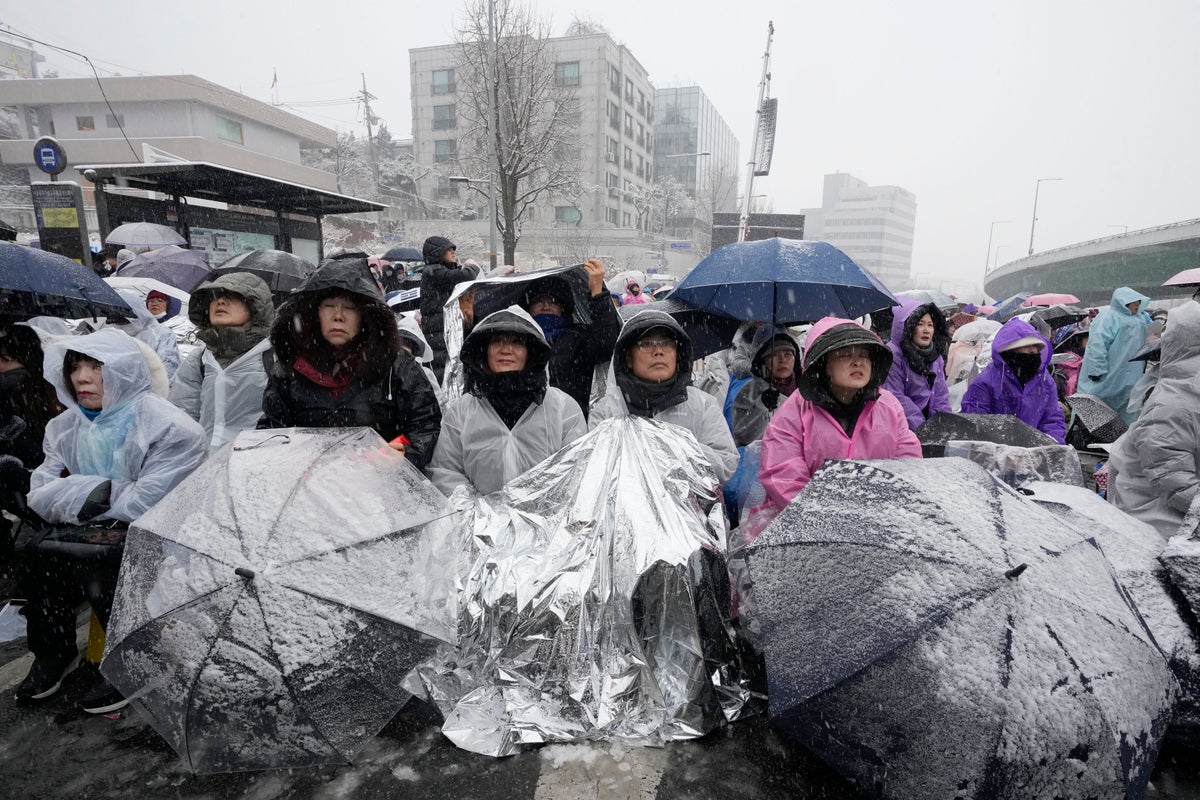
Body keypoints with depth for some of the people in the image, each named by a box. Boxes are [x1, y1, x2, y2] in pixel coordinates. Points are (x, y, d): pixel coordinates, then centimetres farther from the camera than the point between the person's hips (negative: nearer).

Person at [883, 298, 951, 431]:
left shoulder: (936, 357, 13)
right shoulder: (893, 354, -11)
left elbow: (941, 395, 15)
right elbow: (895, 397, -15)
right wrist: (920, 426, -16)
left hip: (930, 422, 6)